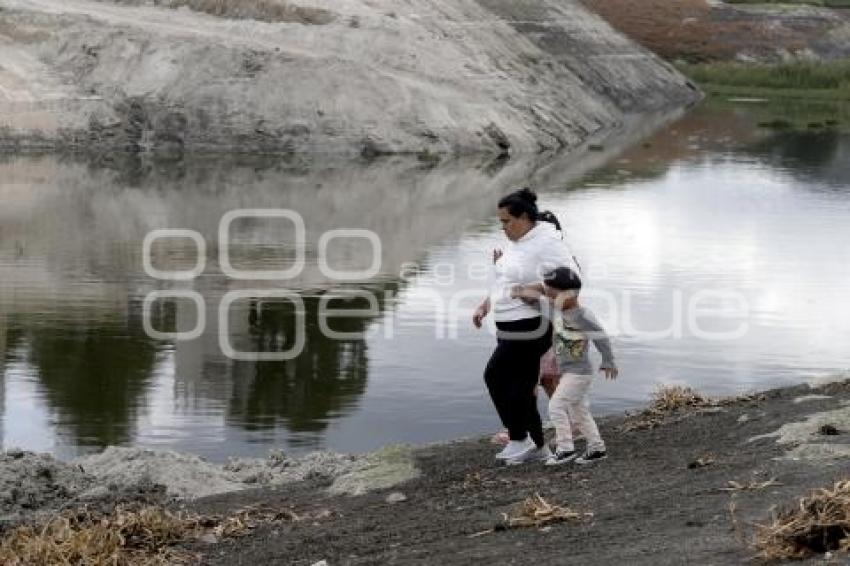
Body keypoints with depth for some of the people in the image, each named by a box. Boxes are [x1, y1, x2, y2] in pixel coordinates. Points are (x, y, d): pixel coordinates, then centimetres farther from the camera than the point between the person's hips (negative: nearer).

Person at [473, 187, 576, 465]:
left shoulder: (546, 243, -14)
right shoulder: (516, 243, 13)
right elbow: (503, 283, 24)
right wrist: (484, 306, 15)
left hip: (530, 327, -9)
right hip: (510, 328, 9)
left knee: (495, 376, -8)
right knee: (522, 389, 10)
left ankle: (518, 439, 3)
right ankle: (538, 447, 17)